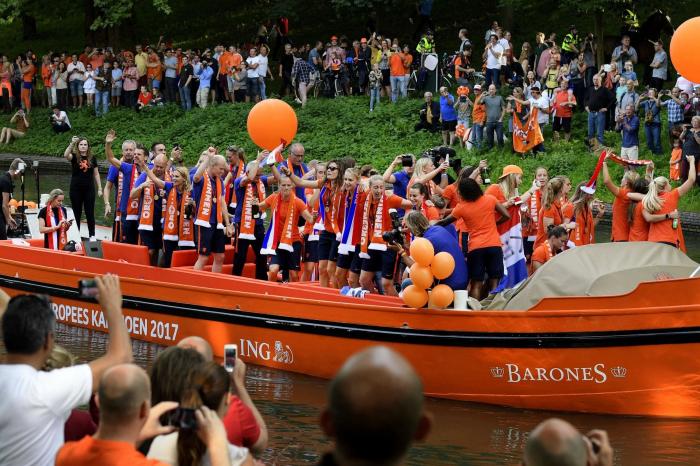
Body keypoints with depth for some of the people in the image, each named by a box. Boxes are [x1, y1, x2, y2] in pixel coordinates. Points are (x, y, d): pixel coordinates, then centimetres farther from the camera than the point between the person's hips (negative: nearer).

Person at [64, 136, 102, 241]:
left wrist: (99, 188, 6)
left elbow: (96, 174, 9)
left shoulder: (92, 158, 5)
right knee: (76, 213, 5)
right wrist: (72, 143, -36)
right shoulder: (74, 157, -1)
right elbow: (66, 155, -25)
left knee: (90, 213, 3)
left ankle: (92, 235, 9)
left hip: (89, 189, 1)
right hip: (76, 189, -1)